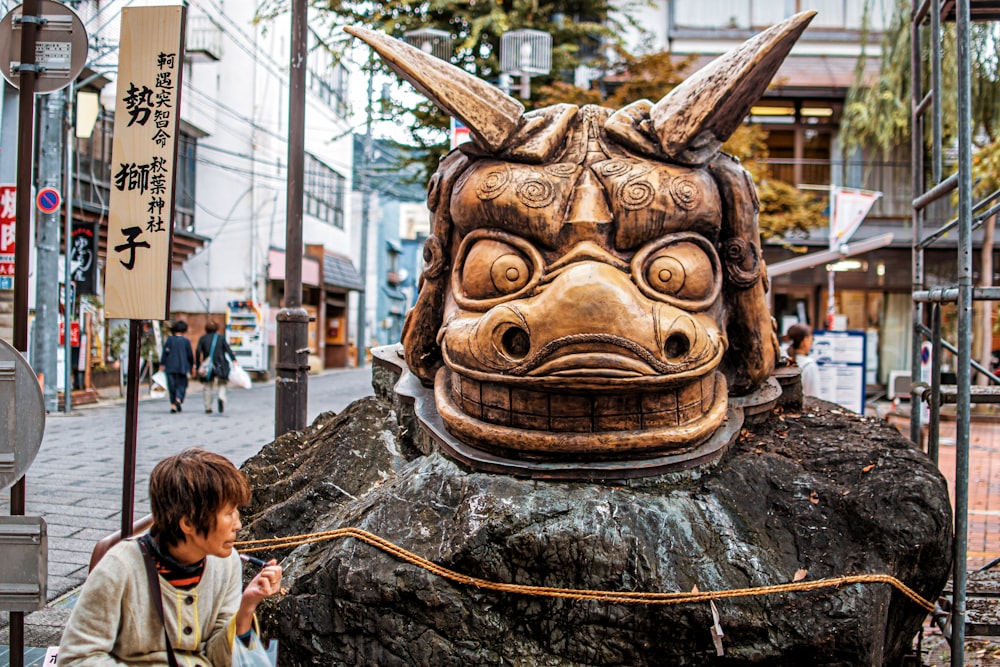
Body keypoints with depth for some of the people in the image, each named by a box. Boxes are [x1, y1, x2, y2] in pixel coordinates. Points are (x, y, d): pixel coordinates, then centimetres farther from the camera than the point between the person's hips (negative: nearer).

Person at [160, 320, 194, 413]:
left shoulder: (169, 339, 0)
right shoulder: (186, 341, -3)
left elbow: (165, 352, -3)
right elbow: (190, 355, 1)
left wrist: (162, 364, 2)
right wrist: (192, 365, 14)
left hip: (171, 367, 1)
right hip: (182, 367, -1)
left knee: (172, 386, 8)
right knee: (182, 384, 7)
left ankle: (173, 405, 6)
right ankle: (178, 399, -19)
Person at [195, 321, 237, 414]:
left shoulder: (202, 339, 4)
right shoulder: (221, 338, 2)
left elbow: (198, 351, -2)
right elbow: (228, 349, -7)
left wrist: (197, 365, 2)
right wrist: (234, 360, -12)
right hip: (220, 366, -1)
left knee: (207, 387, 10)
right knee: (222, 384, 11)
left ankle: (208, 408, 9)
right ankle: (221, 397, -20)